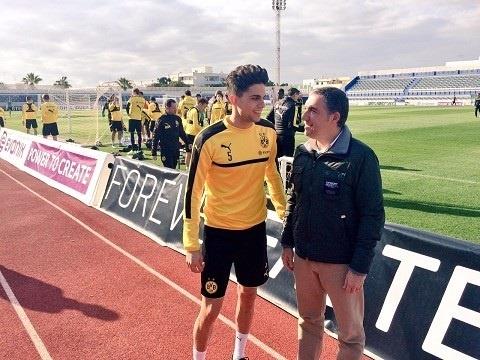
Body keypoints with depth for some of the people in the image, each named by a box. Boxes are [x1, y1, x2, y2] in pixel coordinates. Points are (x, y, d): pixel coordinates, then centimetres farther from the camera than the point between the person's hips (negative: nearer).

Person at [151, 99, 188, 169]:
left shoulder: (177, 119, 7)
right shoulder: (161, 120, -9)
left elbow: (182, 133, 19)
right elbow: (155, 137, -7)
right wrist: (154, 153, -8)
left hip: (176, 150, 5)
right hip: (166, 151, -5)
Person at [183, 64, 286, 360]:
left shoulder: (268, 131, -5)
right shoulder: (209, 139, -20)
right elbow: (193, 192, -13)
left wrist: (285, 213, 13)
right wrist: (192, 245, -12)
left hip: (255, 228, 5)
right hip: (219, 231, -5)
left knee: (249, 294, 20)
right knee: (212, 307, 5)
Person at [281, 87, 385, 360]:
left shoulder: (361, 157, -15)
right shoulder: (303, 152, 2)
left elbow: (373, 215, -14)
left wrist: (360, 267, -15)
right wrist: (287, 242, 12)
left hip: (341, 263, -5)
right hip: (303, 257, 5)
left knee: (351, 333, 10)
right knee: (309, 321, 21)